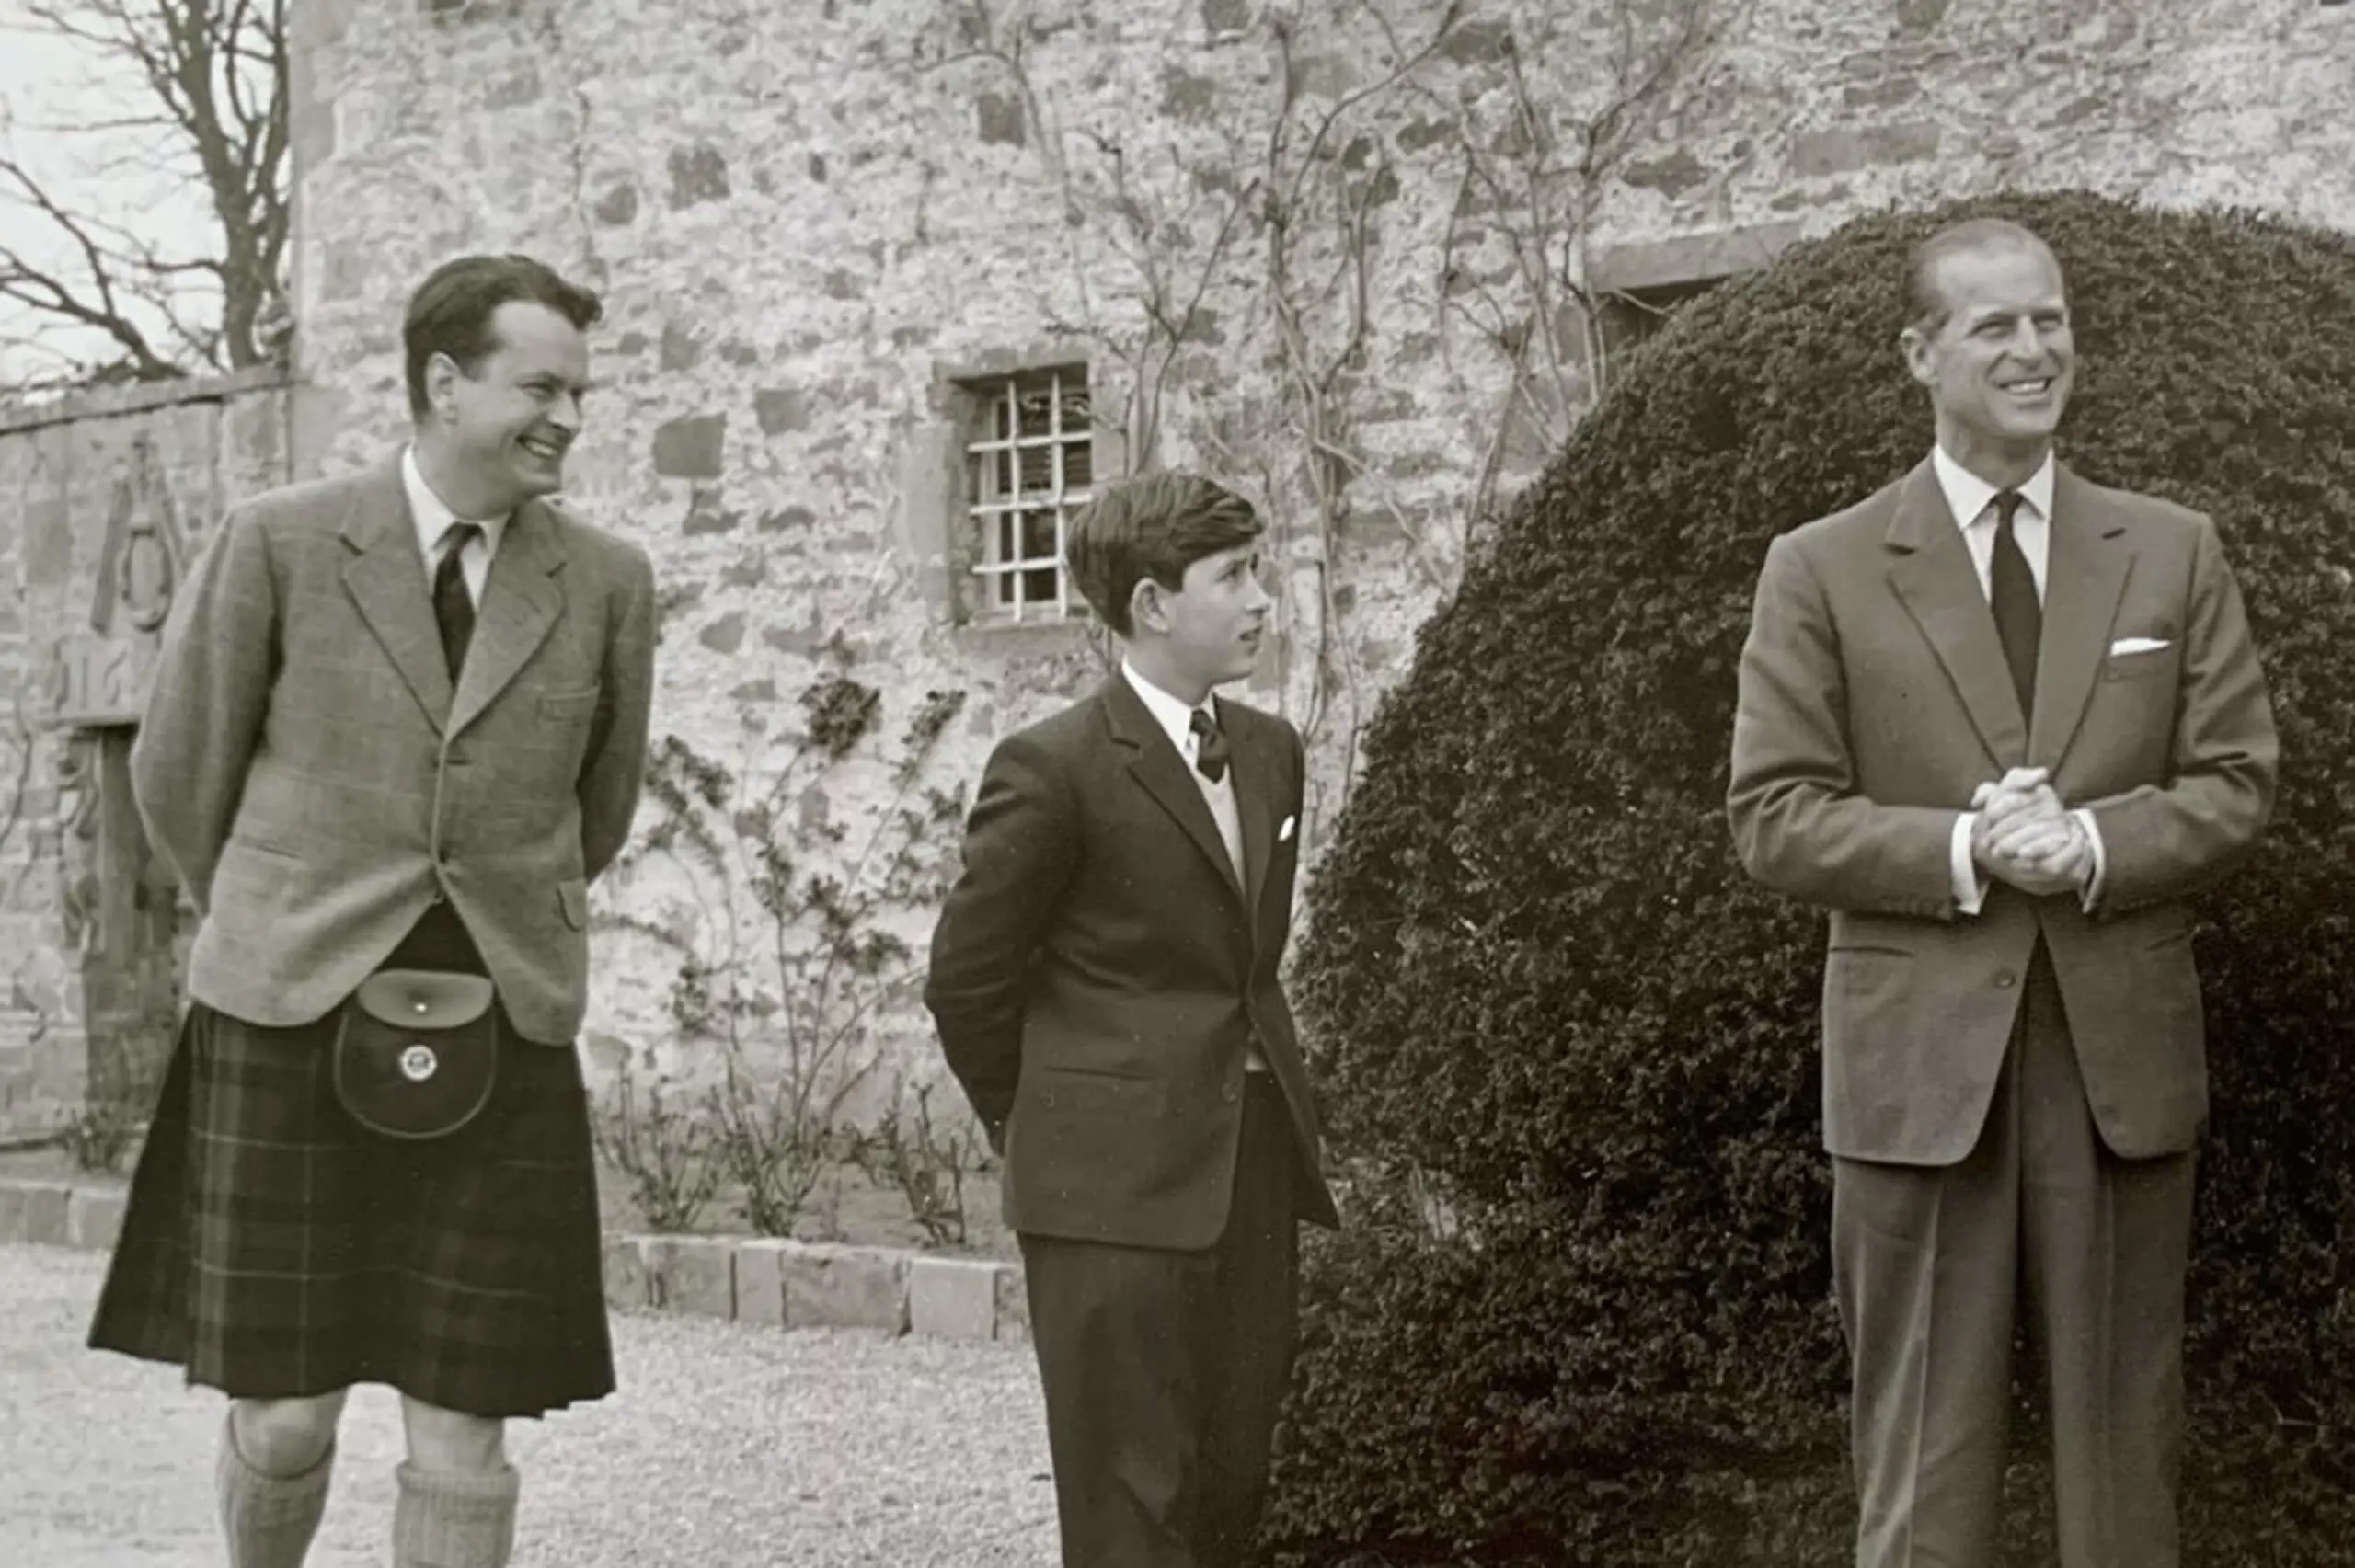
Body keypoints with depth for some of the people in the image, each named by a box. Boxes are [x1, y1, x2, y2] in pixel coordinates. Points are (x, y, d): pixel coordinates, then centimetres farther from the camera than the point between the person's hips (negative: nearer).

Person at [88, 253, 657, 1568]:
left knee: (464, 1446, 2)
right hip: (293, 1020, -1)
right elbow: (182, 771, 9)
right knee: (285, 1421, 5)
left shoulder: (610, 581, 3)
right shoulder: (279, 542, -1)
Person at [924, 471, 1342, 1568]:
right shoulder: (1055, 768, -11)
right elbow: (968, 978, -5)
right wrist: (1040, 1129, 5)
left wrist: (1256, 1094, 17)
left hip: (1254, 1166, 7)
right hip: (1116, 1185, -7)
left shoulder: (1272, 751, 11)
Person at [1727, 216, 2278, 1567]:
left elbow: (2239, 782, 5)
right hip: (1920, 1060, -2)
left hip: (2125, 1052, 2)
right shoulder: (1822, 570, 1)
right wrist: (1961, 848, -17)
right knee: (1927, 1443, 5)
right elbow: (1774, 817, -3)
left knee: (2125, 1431, 10)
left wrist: (2094, 844, -14)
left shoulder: (2176, 553, 8)